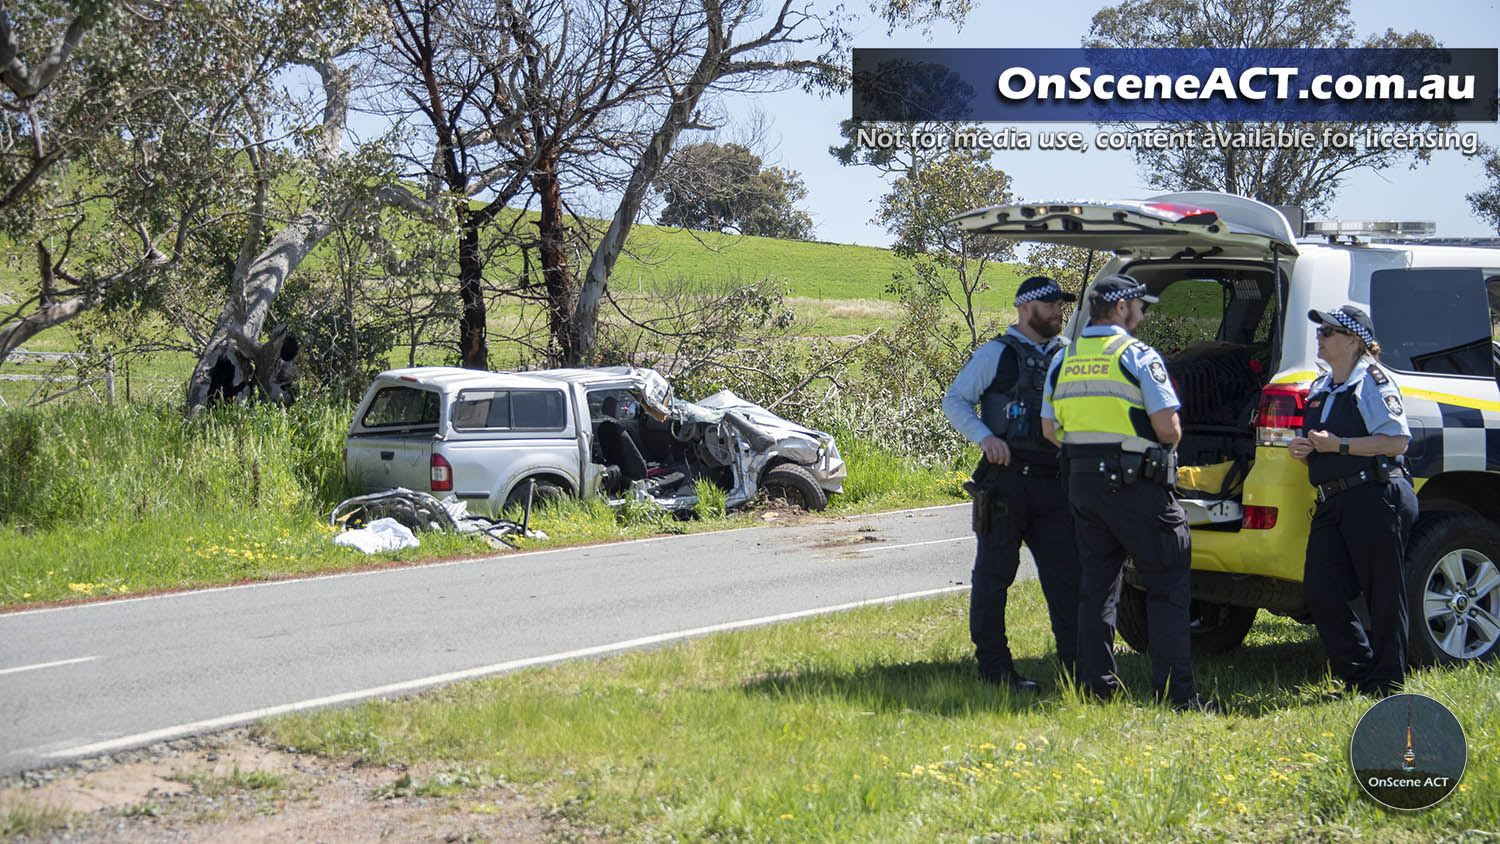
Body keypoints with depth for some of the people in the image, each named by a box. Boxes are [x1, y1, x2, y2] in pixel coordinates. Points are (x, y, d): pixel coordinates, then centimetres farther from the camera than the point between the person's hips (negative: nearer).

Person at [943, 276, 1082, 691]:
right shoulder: (996, 353, 2)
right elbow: (954, 400, 0)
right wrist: (985, 437, -15)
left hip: (1053, 482, 5)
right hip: (1006, 479, -5)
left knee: (1065, 572, 2)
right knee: (994, 575, 0)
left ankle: (1076, 663, 6)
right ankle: (994, 666, 5)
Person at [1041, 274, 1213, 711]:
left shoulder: (1064, 359, 10)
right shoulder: (1137, 355, -9)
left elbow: (1049, 429, 13)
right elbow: (1168, 429, -13)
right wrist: (1166, 441, 8)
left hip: (1082, 479, 6)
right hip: (1136, 483, -6)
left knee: (1095, 582, 13)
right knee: (1167, 584, 1)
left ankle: (1095, 683, 13)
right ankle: (1174, 688, -4)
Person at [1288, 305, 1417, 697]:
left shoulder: (1371, 380, -6)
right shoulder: (1320, 389, 20)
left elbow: (1397, 441, -15)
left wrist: (1337, 444, -17)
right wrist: (1303, 451, 7)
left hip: (1376, 499, -9)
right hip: (1332, 502, 9)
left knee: (1384, 595, -1)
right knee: (1319, 591, 1)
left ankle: (1386, 684, 7)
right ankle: (1359, 675, 12)